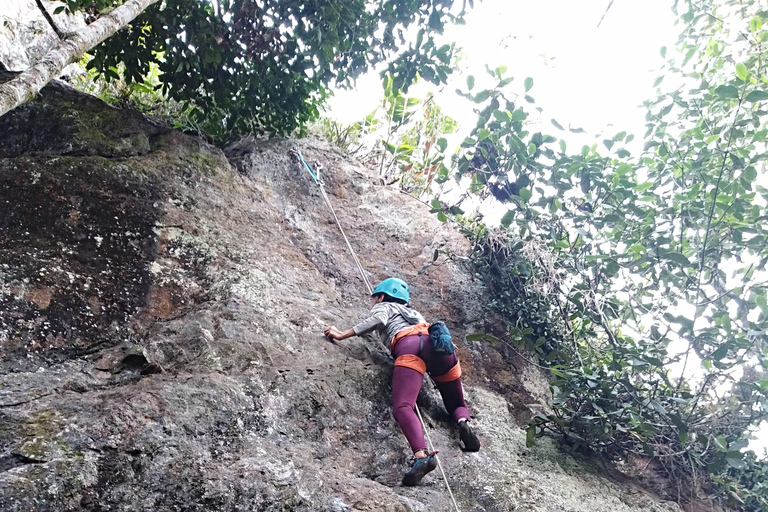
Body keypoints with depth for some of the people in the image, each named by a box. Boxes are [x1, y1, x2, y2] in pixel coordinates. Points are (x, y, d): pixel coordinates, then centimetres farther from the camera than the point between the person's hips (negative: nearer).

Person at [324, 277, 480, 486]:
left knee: (402, 407, -21)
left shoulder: (383, 306, 28)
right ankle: (464, 422, -16)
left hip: (409, 345, -5)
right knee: (457, 404, 20)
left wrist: (343, 335, 10)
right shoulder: (414, 312, 45)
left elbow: (378, 320, 7)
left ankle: (421, 455, -48)